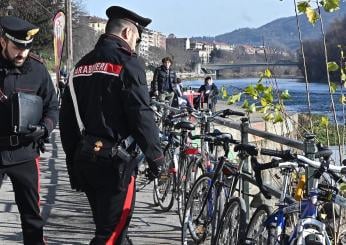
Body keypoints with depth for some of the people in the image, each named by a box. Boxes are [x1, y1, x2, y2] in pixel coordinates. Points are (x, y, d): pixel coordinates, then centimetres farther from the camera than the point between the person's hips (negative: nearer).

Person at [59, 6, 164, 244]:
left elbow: (67, 116, 15)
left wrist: (73, 157, 20)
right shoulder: (127, 62, -10)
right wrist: (156, 157, -8)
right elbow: (141, 115, -16)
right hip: (115, 162, -8)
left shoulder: (82, 64, 13)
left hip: (84, 161, 8)